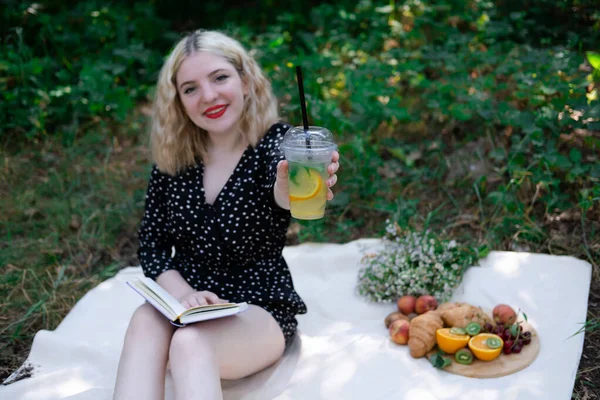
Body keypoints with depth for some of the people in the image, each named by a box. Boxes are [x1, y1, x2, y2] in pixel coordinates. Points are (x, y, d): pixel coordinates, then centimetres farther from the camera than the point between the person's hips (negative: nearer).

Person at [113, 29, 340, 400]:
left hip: (260, 310, -3)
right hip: (184, 306, 4)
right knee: (145, 322, -29)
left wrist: (289, 191, -60)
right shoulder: (171, 158, 0)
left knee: (190, 342, -33)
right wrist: (183, 293, -17)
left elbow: (281, 190, -34)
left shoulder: (273, 142, -10)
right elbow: (152, 245, 3)